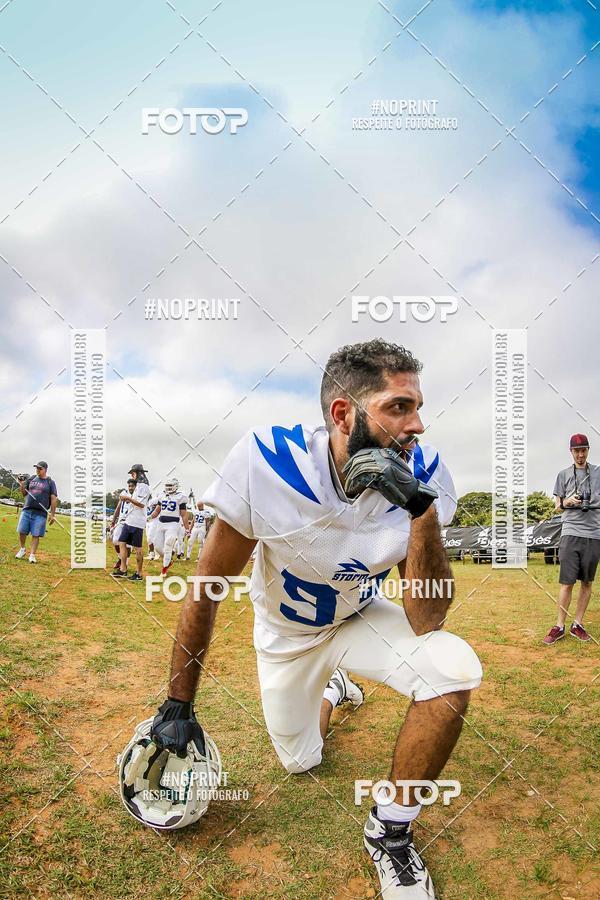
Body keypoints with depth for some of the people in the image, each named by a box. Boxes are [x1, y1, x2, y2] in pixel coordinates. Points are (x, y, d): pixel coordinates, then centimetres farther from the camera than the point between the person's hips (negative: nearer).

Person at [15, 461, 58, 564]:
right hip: (26, 509, 3)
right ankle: (22, 549, 25)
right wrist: (22, 485, -4)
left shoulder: (50, 482, 4)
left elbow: (53, 499, 0)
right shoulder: (30, 479, 13)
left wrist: (52, 514, -6)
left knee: (36, 535, -4)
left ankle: (32, 555, -1)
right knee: (22, 531, 2)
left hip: (40, 513, -3)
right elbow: (24, 494, 16)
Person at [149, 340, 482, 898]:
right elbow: (206, 589, -21)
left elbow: (425, 622, -28)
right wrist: (179, 706, -13)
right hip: (286, 635, 0)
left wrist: (422, 508, -43)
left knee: (454, 668, -27)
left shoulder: (422, 474, -26)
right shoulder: (267, 463, -33)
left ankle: (391, 830, -2)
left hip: (360, 619, 1)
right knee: (299, 762, 15)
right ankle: (333, 690, 49)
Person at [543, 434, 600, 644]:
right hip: (571, 533, -2)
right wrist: (568, 502, -10)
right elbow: (558, 505, 11)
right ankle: (559, 626, 4)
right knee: (566, 583, -3)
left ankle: (577, 625, 16)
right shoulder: (564, 474, 8)